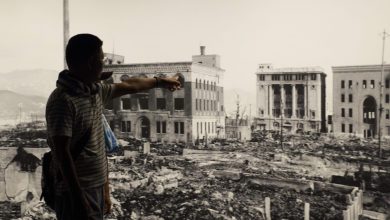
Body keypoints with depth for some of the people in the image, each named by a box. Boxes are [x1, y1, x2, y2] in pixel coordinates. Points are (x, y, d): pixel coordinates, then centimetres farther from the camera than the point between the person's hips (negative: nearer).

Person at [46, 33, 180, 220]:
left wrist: (159, 82, 37)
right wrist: (80, 200, -24)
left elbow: (127, 86, 24)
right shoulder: (63, 100, -21)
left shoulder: (95, 91, 6)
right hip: (77, 192, -9)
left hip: (96, 187, 9)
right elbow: (62, 154, -23)